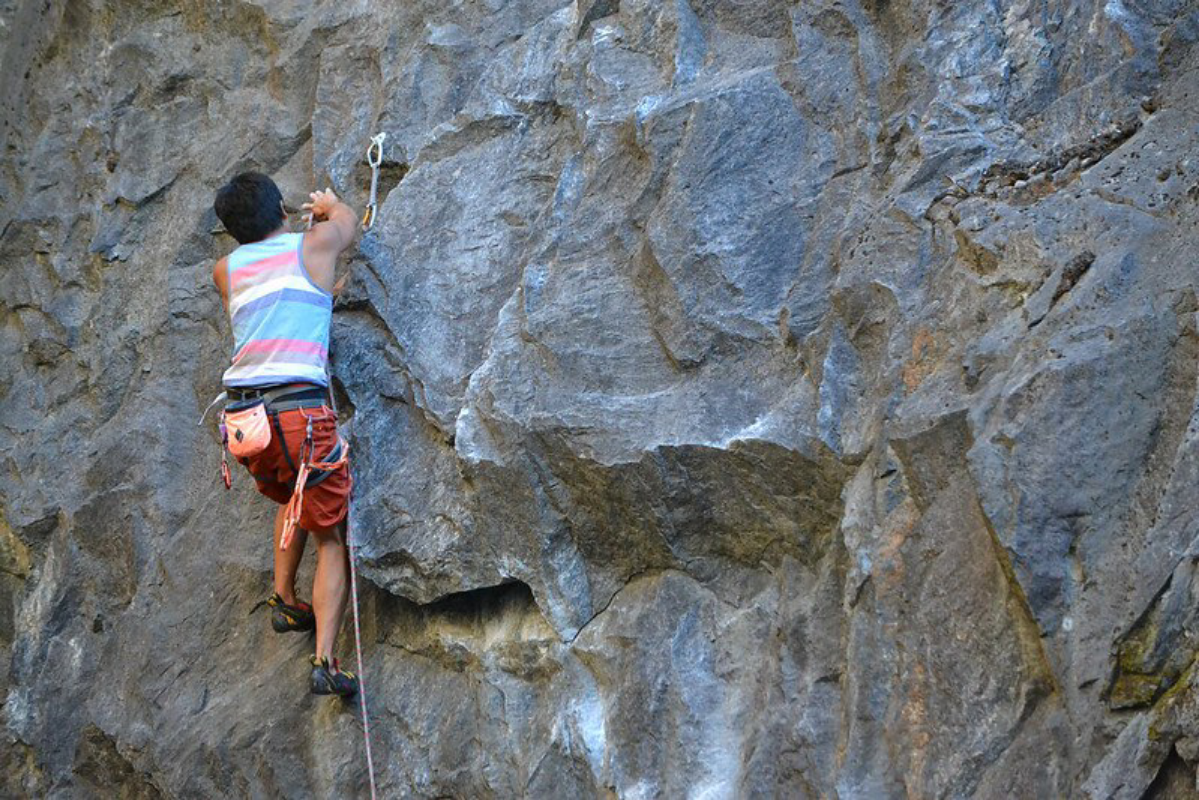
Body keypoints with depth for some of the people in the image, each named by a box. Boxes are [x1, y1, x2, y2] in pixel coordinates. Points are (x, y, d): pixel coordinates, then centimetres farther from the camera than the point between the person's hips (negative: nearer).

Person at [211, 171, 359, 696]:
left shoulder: (225, 271, 16)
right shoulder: (313, 245, 7)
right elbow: (348, 221, 31)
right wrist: (329, 205, 55)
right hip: (299, 410, -4)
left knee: (292, 499, 34)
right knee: (331, 538, 4)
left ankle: (284, 598, 26)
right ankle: (325, 660, -8)